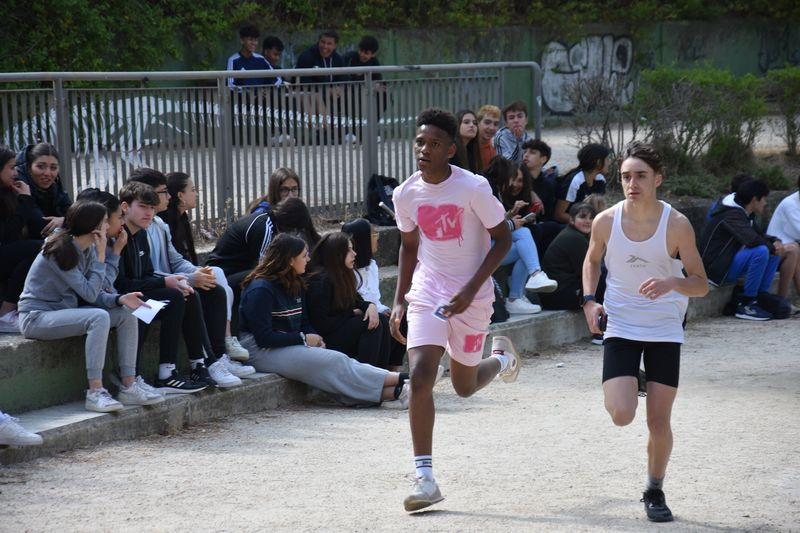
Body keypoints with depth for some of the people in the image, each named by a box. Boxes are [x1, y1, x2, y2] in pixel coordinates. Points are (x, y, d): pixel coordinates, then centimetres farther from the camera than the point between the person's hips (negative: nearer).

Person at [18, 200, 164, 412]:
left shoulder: (88, 250, 7)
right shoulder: (61, 250, -20)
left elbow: (94, 294, 4)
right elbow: (90, 293, -22)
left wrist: (120, 299, -13)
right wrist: (100, 257, -16)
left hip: (63, 312, 9)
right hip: (37, 316, -9)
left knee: (126, 314, -3)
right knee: (99, 317, -31)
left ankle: (129, 387, -6)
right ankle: (95, 393, -31)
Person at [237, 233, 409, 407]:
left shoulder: (295, 285, 13)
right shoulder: (261, 289, -16)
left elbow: (304, 322, 18)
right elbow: (264, 337, -21)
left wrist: (315, 337, -5)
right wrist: (304, 339, -15)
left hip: (290, 346, 8)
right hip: (262, 352, -8)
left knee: (339, 361, -16)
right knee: (334, 362, -21)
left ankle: (395, 391, -31)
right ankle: (396, 380, -25)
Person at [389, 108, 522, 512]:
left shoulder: (473, 187, -17)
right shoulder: (406, 194, -3)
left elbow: (503, 240, -9)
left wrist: (471, 289, -19)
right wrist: (398, 301, 7)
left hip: (471, 296, -3)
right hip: (427, 293, 3)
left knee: (464, 386, 10)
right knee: (420, 377, -16)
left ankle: (502, 358, 47)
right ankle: (425, 478, -11)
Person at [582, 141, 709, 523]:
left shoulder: (677, 225, -14)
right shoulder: (605, 222, -9)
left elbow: (701, 284, -9)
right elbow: (592, 260, 13)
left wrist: (672, 282, -30)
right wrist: (589, 300, -3)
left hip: (665, 331, -1)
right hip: (620, 327, 1)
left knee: (659, 422, 0)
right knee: (621, 416, -15)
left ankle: (654, 491, 25)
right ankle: (624, 387, 23)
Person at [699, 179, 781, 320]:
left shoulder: (741, 213, 14)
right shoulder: (732, 215, -18)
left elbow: (759, 235, 22)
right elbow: (751, 240, -32)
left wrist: (775, 242, -1)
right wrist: (772, 247, -13)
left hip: (731, 262, 10)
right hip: (718, 268, -10)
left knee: (774, 253, 6)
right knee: (761, 252, -28)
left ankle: (761, 297, 1)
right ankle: (745, 305, -21)